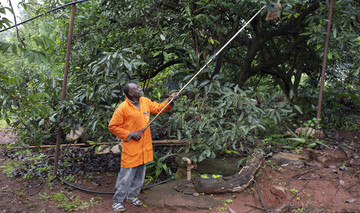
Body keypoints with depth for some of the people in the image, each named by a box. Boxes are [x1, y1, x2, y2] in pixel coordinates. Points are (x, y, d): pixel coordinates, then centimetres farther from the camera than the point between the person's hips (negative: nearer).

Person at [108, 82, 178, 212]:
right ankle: (117, 201, 18)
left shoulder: (145, 102, 2)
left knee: (139, 175, 18)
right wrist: (130, 135, -17)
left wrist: (169, 101, 0)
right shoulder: (122, 108, -17)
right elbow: (112, 126, -13)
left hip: (144, 147, 7)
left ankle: (132, 196, 37)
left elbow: (158, 108, 15)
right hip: (131, 149, -7)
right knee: (126, 175, 1)